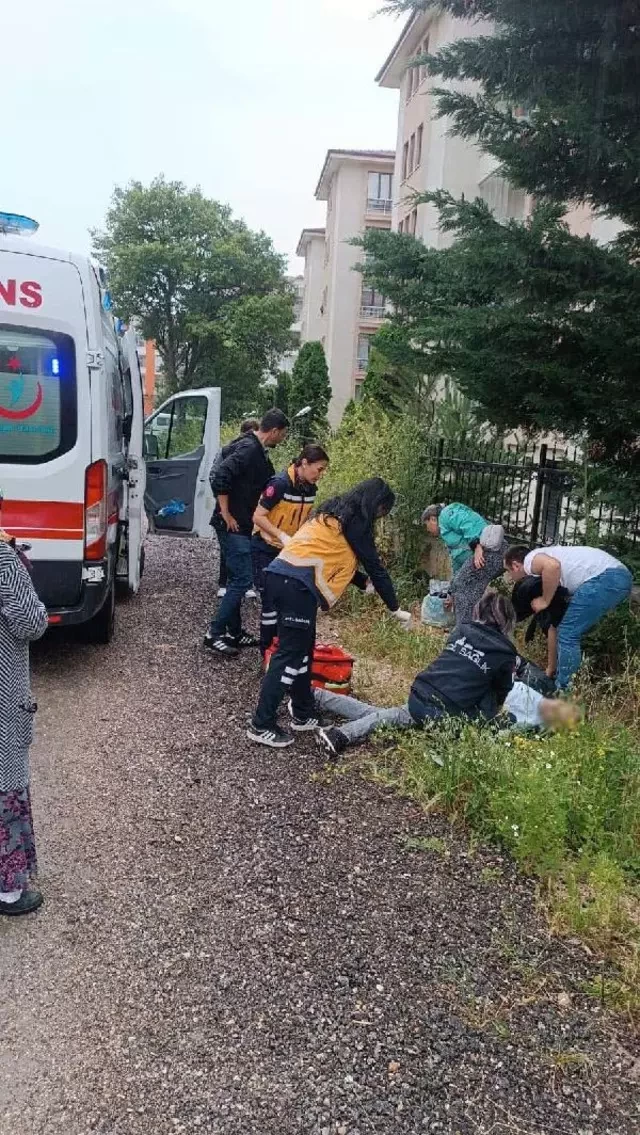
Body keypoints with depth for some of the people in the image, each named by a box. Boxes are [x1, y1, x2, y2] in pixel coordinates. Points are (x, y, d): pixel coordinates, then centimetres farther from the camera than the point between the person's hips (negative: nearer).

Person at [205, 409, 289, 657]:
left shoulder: (257, 451, 13)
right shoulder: (248, 449, -18)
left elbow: (266, 483, 23)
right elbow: (221, 478, -27)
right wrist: (226, 515, -20)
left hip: (241, 526, 10)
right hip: (233, 526, -10)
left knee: (238, 579, 15)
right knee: (242, 580, -8)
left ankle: (234, 632, 23)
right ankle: (214, 634, -3)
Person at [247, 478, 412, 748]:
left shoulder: (336, 513, 25)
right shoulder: (356, 521, -1)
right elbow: (374, 565, 2)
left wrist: (364, 582, 28)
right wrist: (395, 608, 9)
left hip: (281, 576, 9)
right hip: (297, 585, -9)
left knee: (302, 649, 17)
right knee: (290, 654, -5)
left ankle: (303, 715, 26)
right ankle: (262, 726, -3)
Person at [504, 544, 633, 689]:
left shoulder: (530, 560, 5)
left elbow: (553, 565, -23)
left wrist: (544, 601, -7)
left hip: (605, 577, -10)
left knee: (568, 634, -3)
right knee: (573, 634, 21)